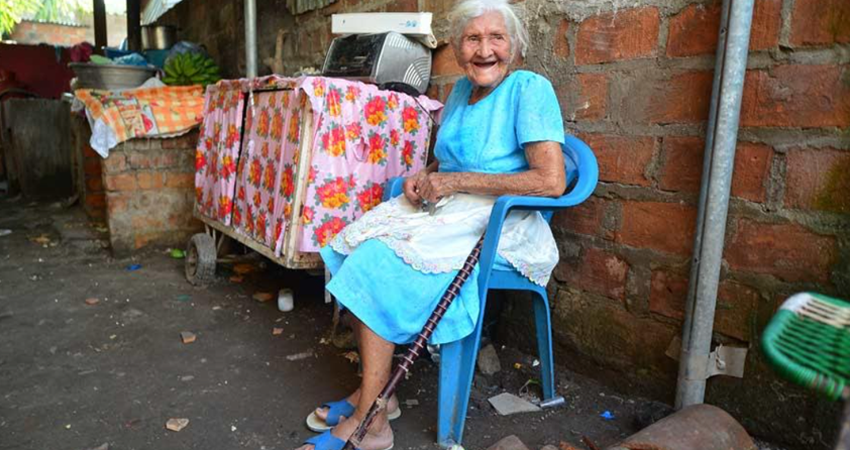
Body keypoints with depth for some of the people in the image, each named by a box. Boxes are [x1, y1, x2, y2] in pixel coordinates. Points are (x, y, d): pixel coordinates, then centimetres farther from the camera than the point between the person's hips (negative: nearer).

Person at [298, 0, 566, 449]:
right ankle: (373, 390, -4)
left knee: (379, 261, -25)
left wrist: (455, 181, -17)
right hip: (449, 210, 7)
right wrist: (424, 176, 0)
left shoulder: (530, 89, -9)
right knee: (355, 247, -14)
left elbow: (552, 181, -19)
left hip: (499, 222, -7)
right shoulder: (461, 89, 13)